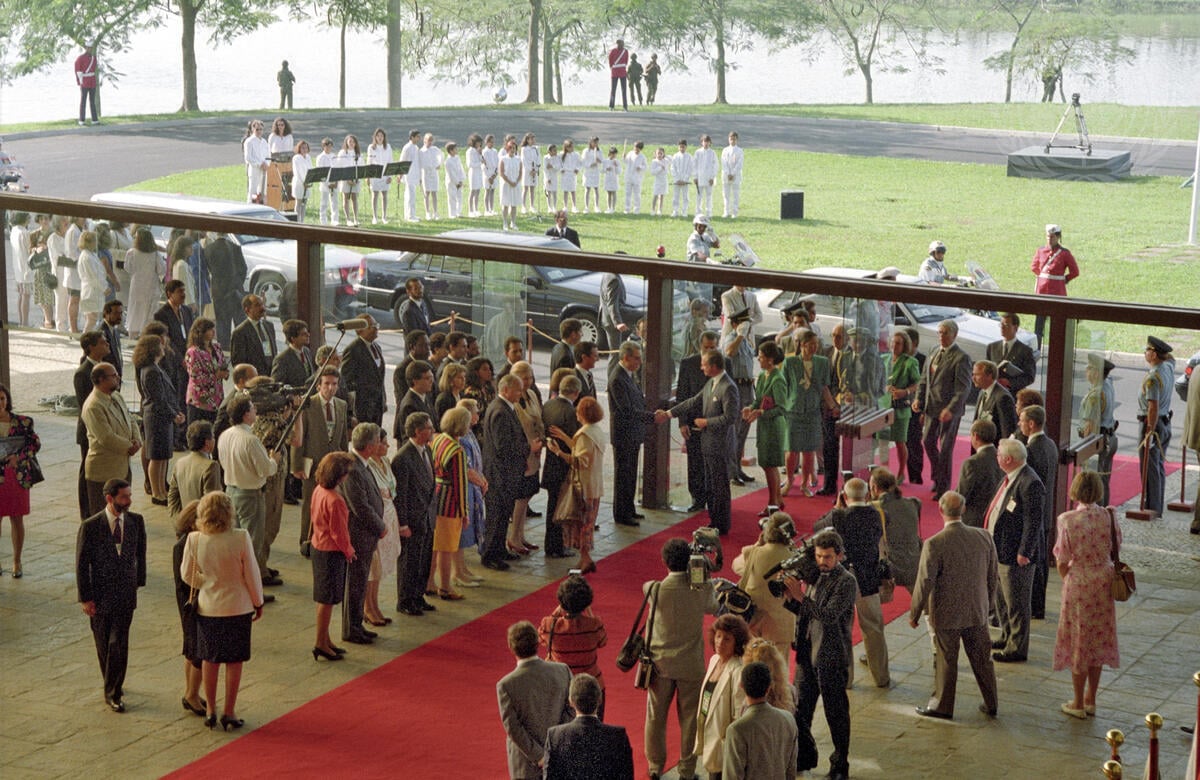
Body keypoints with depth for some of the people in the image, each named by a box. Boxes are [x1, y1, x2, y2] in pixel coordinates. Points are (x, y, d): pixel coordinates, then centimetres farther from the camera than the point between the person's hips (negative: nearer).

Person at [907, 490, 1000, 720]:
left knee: (945, 661, 11)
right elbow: (992, 576, 4)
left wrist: (914, 613, -4)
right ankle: (990, 704, 29)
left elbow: (925, 583, -17)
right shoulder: (984, 537, -7)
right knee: (982, 659, 17)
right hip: (977, 612, 4)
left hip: (946, 615, -4)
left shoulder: (934, 544, -22)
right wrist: (989, 603, 20)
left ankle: (942, 706, 24)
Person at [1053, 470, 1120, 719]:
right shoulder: (1108, 516, -9)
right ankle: (1091, 700, 26)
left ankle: (1078, 703, 18)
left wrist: (1066, 580, 5)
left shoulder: (1068, 520, -19)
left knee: (1078, 641, 10)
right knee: (1098, 640, 16)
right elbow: (1115, 550, 3)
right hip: (1104, 582, 4)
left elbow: (1062, 561, -12)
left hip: (1078, 583, -4)